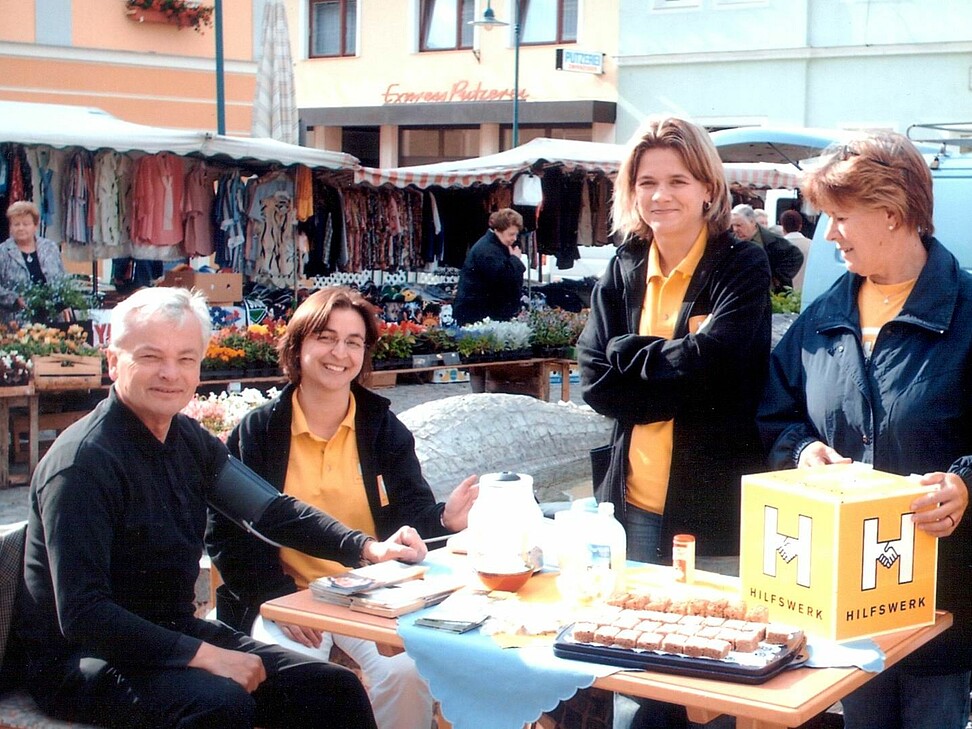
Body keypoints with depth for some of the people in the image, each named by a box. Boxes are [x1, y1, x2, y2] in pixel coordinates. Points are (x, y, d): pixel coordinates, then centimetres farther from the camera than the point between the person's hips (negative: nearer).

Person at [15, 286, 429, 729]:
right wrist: (202, 656, -27)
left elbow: (269, 510, 10)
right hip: (83, 660, -8)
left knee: (337, 691, 0)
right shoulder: (83, 462, -20)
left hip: (175, 636, 8)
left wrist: (367, 548, -5)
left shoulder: (189, 440, 5)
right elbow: (80, 615, -24)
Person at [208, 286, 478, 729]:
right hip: (287, 601, -1)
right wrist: (279, 598, -16)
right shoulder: (258, 432, 2)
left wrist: (444, 520, -21)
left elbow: (412, 518, 3)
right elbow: (226, 533, -2)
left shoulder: (383, 427, 7)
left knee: (407, 673, -26)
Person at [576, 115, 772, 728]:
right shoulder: (623, 272, 9)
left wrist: (630, 354, -6)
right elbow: (596, 383, 0)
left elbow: (713, 362, -19)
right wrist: (680, 384, -11)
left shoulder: (742, 266, -5)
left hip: (717, 502, -4)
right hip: (637, 500, 5)